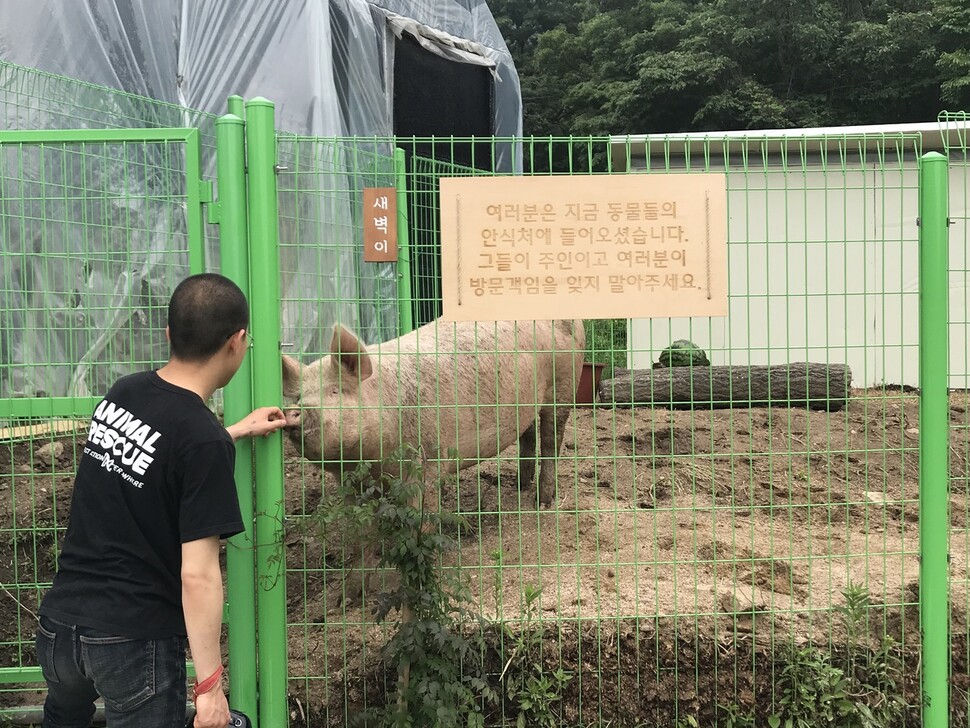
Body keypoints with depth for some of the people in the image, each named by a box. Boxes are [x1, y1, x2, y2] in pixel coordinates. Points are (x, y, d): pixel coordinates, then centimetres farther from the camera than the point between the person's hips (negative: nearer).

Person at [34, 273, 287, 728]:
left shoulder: (123, 391, 1)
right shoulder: (204, 442, -20)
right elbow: (198, 575, -20)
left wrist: (236, 432, 29)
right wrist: (209, 686, -14)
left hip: (60, 620, 7)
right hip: (135, 638, -7)